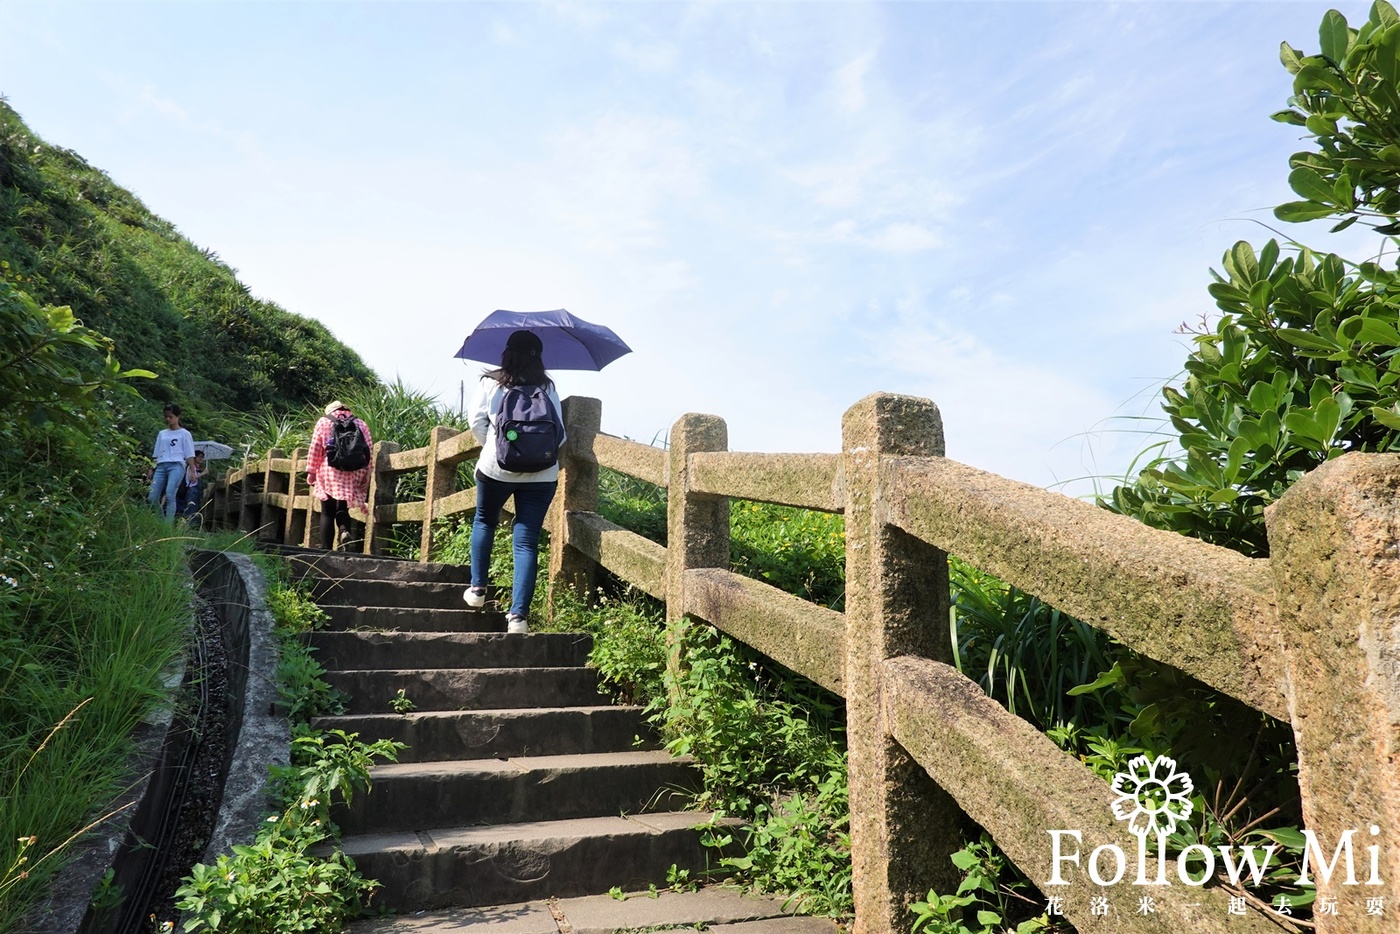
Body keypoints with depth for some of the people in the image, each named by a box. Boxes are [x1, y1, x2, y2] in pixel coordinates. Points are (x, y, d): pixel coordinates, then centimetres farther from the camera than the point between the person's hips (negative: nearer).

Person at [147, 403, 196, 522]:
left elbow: (189, 455, 3)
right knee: (151, 497, -5)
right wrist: (151, 469, 14)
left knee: (169, 494, -22)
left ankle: (169, 524, -23)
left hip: (176, 465, -5)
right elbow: (156, 454, 23)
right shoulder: (162, 433, 23)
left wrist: (192, 471, -7)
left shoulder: (184, 433, 10)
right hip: (161, 466, 5)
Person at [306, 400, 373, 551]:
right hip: (353, 474, 1)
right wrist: (366, 474, 8)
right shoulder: (361, 424, 12)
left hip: (329, 472, -1)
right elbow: (369, 451, 6)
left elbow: (315, 449, 3)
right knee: (342, 508, 11)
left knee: (327, 513, 5)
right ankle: (345, 530, -20)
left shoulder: (324, 421, 8)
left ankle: (326, 549, 1)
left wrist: (311, 471, 8)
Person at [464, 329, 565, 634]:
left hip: (495, 468, 0)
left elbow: (477, 422, -1)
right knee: (527, 540, 1)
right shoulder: (548, 387, 2)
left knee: (484, 521, 26)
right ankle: (518, 614, -5)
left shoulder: (490, 383, 1)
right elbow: (559, 433, -1)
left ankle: (477, 589, 29)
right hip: (541, 474, 0)